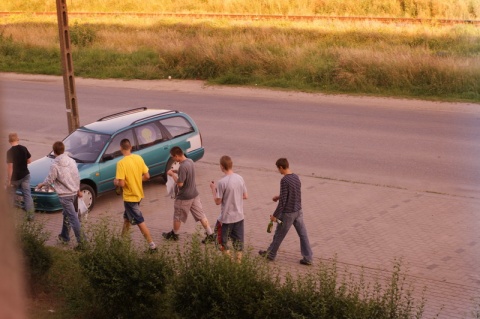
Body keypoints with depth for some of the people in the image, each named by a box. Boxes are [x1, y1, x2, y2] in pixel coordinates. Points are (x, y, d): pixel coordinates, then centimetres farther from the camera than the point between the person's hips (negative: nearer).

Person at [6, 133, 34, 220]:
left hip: (15, 177, -4)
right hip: (25, 176, 4)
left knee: (11, 195, 16)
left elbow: (10, 167, -20)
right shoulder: (24, 149, -4)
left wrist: (9, 180, -14)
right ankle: (30, 214, -1)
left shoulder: (10, 152, -19)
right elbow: (29, 161, 7)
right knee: (27, 195, 5)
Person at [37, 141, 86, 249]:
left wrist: (41, 184, 12)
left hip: (64, 195, -7)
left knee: (72, 217, -7)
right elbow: (77, 177, 8)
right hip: (74, 192, 7)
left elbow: (50, 180, -8)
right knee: (66, 214, 22)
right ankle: (64, 236, 34)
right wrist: (78, 190, 20)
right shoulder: (72, 161, 2)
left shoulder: (55, 165, -16)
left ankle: (81, 240, -9)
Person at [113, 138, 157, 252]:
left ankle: (152, 245, 1)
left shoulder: (121, 163, -22)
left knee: (140, 221, 0)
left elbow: (121, 183, -24)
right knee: (126, 218, 23)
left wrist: (116, 182, -2)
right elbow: (147, 176, 2)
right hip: (138, 194, 7)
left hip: (130, 197, -7)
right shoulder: (139, 158, -3)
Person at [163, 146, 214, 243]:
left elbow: (180, 184, -25)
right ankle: (210, 235, 11)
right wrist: (176, 172, 9)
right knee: (201, 215, 11)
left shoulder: (182, 167, -27)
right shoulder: (190, 161, 1)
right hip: (194, 194, 8)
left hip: (184, 197, -8)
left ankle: (174, 234, 32)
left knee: (177, 217, 14)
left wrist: (172, 174, -12)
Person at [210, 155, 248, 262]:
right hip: (239, 216, 5)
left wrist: (213, 189, -1)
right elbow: (245, 196, 6)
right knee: (238, 241, 15)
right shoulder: (240, 178, -3)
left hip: (226, 218, -5)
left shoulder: (222, 182, -20)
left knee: (223, 243, 12)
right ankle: (238, 261, 23)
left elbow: (217, 201, -14)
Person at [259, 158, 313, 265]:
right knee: (303, 234, 8)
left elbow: (283, 201, -21)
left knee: (279, 234, 11)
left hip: (288, 213, -7)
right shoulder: (296, 177, 3)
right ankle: (308, 258, 9)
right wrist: (279, 196, 29)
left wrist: (275, 215, -13)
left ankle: (270, 254, 27)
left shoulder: (284, 180, -21)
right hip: (298, 211, 7)